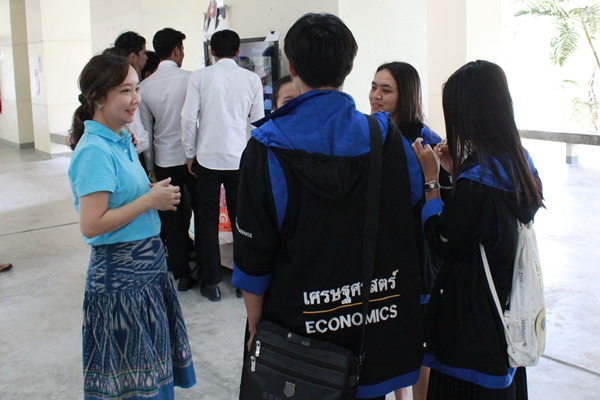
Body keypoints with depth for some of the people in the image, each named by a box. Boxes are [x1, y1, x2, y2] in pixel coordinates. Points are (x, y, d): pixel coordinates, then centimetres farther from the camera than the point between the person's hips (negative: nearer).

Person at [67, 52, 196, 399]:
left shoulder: (122, 140, 8)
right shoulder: (95, 150, -20)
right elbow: (91, 225, -24)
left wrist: (156, 193, 2)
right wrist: (150, 200, -19)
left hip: (148, 265, 9)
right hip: (122, 275, -9)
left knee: (154, 371, 20)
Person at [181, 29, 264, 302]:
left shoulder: (200, 77, -3)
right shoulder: (251, 79, 1)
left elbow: (188, 118, -6)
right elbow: (258, 119, 5)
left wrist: (190, 154, 4)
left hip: (207, 159, -1)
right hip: (240, 159, 1)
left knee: (208, 222, 10)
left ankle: (211, 283, 15)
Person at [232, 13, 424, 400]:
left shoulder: (267, 148, -13)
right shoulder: (388, 138, -7)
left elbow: (253, 255, -9)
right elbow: (416, 213, 1)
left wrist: (255, 326, 1)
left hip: (299, 325, -2)